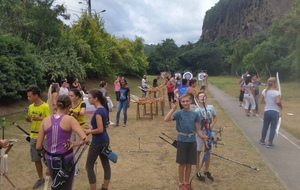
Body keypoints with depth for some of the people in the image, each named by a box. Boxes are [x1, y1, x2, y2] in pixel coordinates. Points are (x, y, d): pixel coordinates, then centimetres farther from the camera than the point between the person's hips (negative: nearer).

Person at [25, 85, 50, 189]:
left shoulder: (45, 106, -14)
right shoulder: (30, 107, 6)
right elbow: (31, 120, 16)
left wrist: (40, 118, -29)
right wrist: (28, 119, -5)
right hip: (33, 136, 6)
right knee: (36, 159, 13)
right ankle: (40, 178, 27)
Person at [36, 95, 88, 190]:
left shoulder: (45, 120, -2)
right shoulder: (70, 119, -12)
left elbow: (38, 147, -1)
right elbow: (85, 139, -23)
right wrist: (74, 144, -7)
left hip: (50, 159, 4)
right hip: (66, 159, -3)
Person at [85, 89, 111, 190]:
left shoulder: (98, 111, -21)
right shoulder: (103, 109, 7)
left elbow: (100, 130, -24)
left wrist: (89, 131, -10)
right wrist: (92, 127, 11)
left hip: (98, 142, -9)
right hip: (105, 140, 9)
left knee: (89, 166, 5)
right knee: (106, 164, 15)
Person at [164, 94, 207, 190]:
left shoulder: (195, 114, 2)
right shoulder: (179, 113, -7)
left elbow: (197, 129, 7)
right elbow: (166, 119, -21)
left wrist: (202, 136, -12)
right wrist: (173, 108, -25)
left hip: (192, 141, 3)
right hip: (182, 140, -3)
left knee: (189, 164, 12)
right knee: (182, 163, 8)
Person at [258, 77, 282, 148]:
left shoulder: (264, 91, -1)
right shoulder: (276, 93, -16)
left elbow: (261, 101, 5)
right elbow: (278, 102, -26)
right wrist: (281, 106, -6)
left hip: (267, 111, 4)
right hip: (275, 112, -4)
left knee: (265, 127, 20)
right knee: (273, 128, 6)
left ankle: (262, 140, 34)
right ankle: (270, 143, 8)